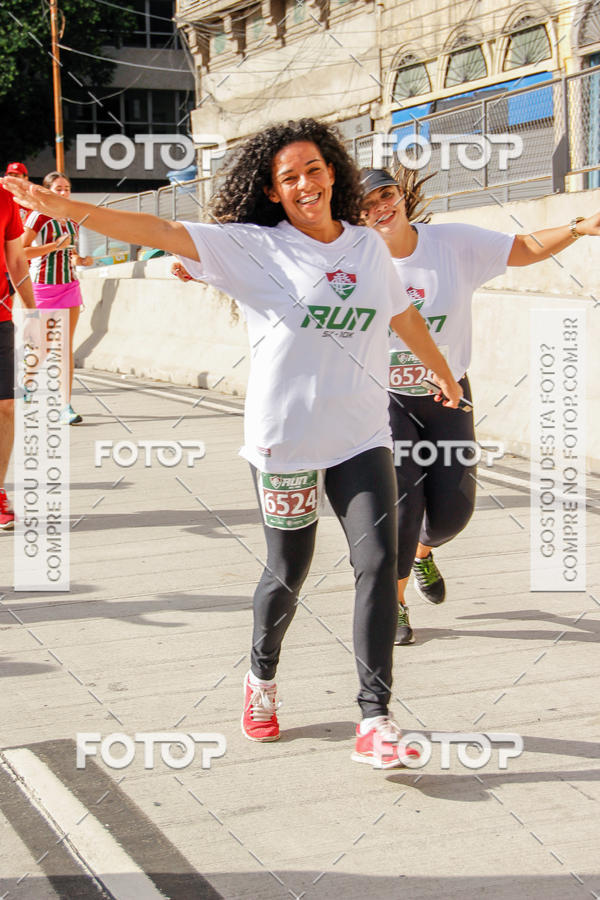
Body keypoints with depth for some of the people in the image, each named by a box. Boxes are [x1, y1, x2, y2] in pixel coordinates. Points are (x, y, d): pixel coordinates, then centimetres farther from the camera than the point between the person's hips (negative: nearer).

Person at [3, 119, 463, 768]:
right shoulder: (253, 246, -5)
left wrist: (443, 372, 41)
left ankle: (375, 719, -5)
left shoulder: (368, 247, 8)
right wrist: (69, 209, -24)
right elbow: (163, 233, -14)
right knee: (287, 574, 10)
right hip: (284, 439, -3)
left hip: (363, 439, 3)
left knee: (378, 562, -10)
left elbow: (403, 315, 26)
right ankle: (262, 677, 39)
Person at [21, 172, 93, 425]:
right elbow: (20, 252, -15)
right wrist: (55, 245, -19)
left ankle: (66, 405, 0)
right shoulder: (38, 217, -8)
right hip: (43, 287, -5)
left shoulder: (72, 219, 12)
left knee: (66, 346, 0)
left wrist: (81, 260, 5)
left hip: (69, 286, 5)